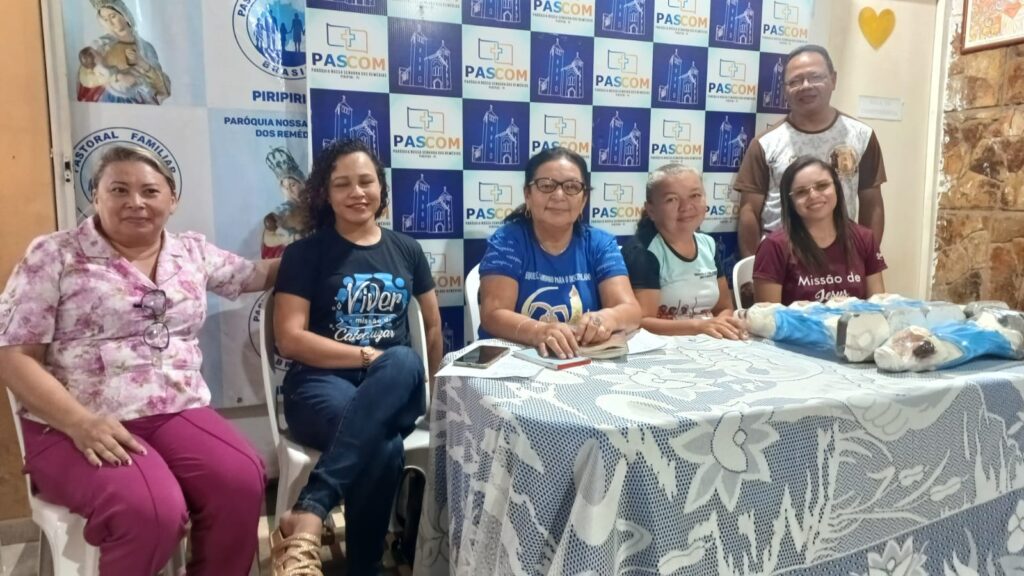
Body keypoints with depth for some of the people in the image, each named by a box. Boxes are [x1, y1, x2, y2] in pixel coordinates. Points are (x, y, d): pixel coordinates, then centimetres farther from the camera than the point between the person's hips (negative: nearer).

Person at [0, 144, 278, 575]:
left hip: (178, 414, 4)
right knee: (151, 511, -32)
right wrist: (79, 422, -18)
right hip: (73, 427, -3)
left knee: (242, 482, -26)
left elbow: (256, 275, 27)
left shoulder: (193, 252, 13)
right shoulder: (54, 255, 1)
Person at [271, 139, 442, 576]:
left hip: (394, 391, 3)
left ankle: (307, 516, -42)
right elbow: (290, 339, -6)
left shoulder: (406, 250, 14)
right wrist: (369, 356, -13)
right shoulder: (306, 252, 3)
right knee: (383, 447, -39)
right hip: (322, 383, -3)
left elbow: (432, 326, 21)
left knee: (404, 362, -38)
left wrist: (420, 383, 9)